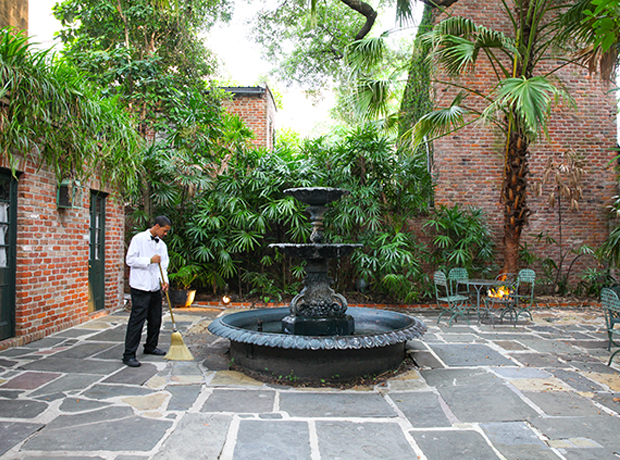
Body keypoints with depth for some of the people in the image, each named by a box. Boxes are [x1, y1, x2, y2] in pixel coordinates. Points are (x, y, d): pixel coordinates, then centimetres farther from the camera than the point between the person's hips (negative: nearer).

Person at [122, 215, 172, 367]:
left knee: (155, 320, 13)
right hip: (140, 287, -7)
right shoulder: (139, 239, -5)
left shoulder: (162, 244, 14)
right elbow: (130, 260, -11)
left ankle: (150, 347, 31)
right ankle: (129, 354, -1)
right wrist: (150, 260, -18)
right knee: (137, 320, -7)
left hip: (155, 287, 7)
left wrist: (164, 280, -1)